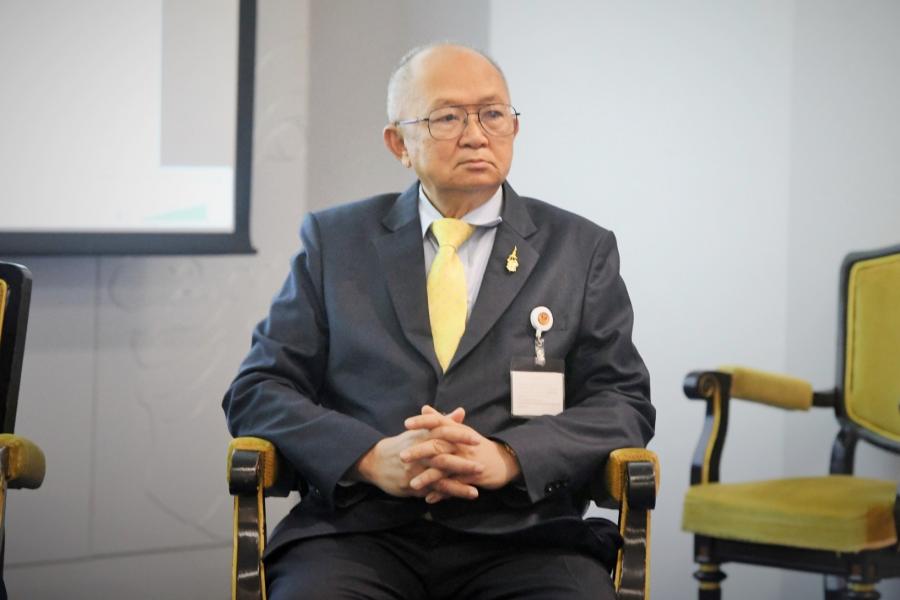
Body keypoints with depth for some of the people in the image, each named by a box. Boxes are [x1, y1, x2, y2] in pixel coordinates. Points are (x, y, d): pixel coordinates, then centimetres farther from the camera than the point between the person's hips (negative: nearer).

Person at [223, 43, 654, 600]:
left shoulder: (582, 250, 15)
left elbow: (624, 403, 7)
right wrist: (371, 458, -11)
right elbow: (258, 392, 9)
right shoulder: (334, 240, 15)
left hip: (521, 537, 0)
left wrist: (507, 458, -12)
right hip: (360, 532, 0)